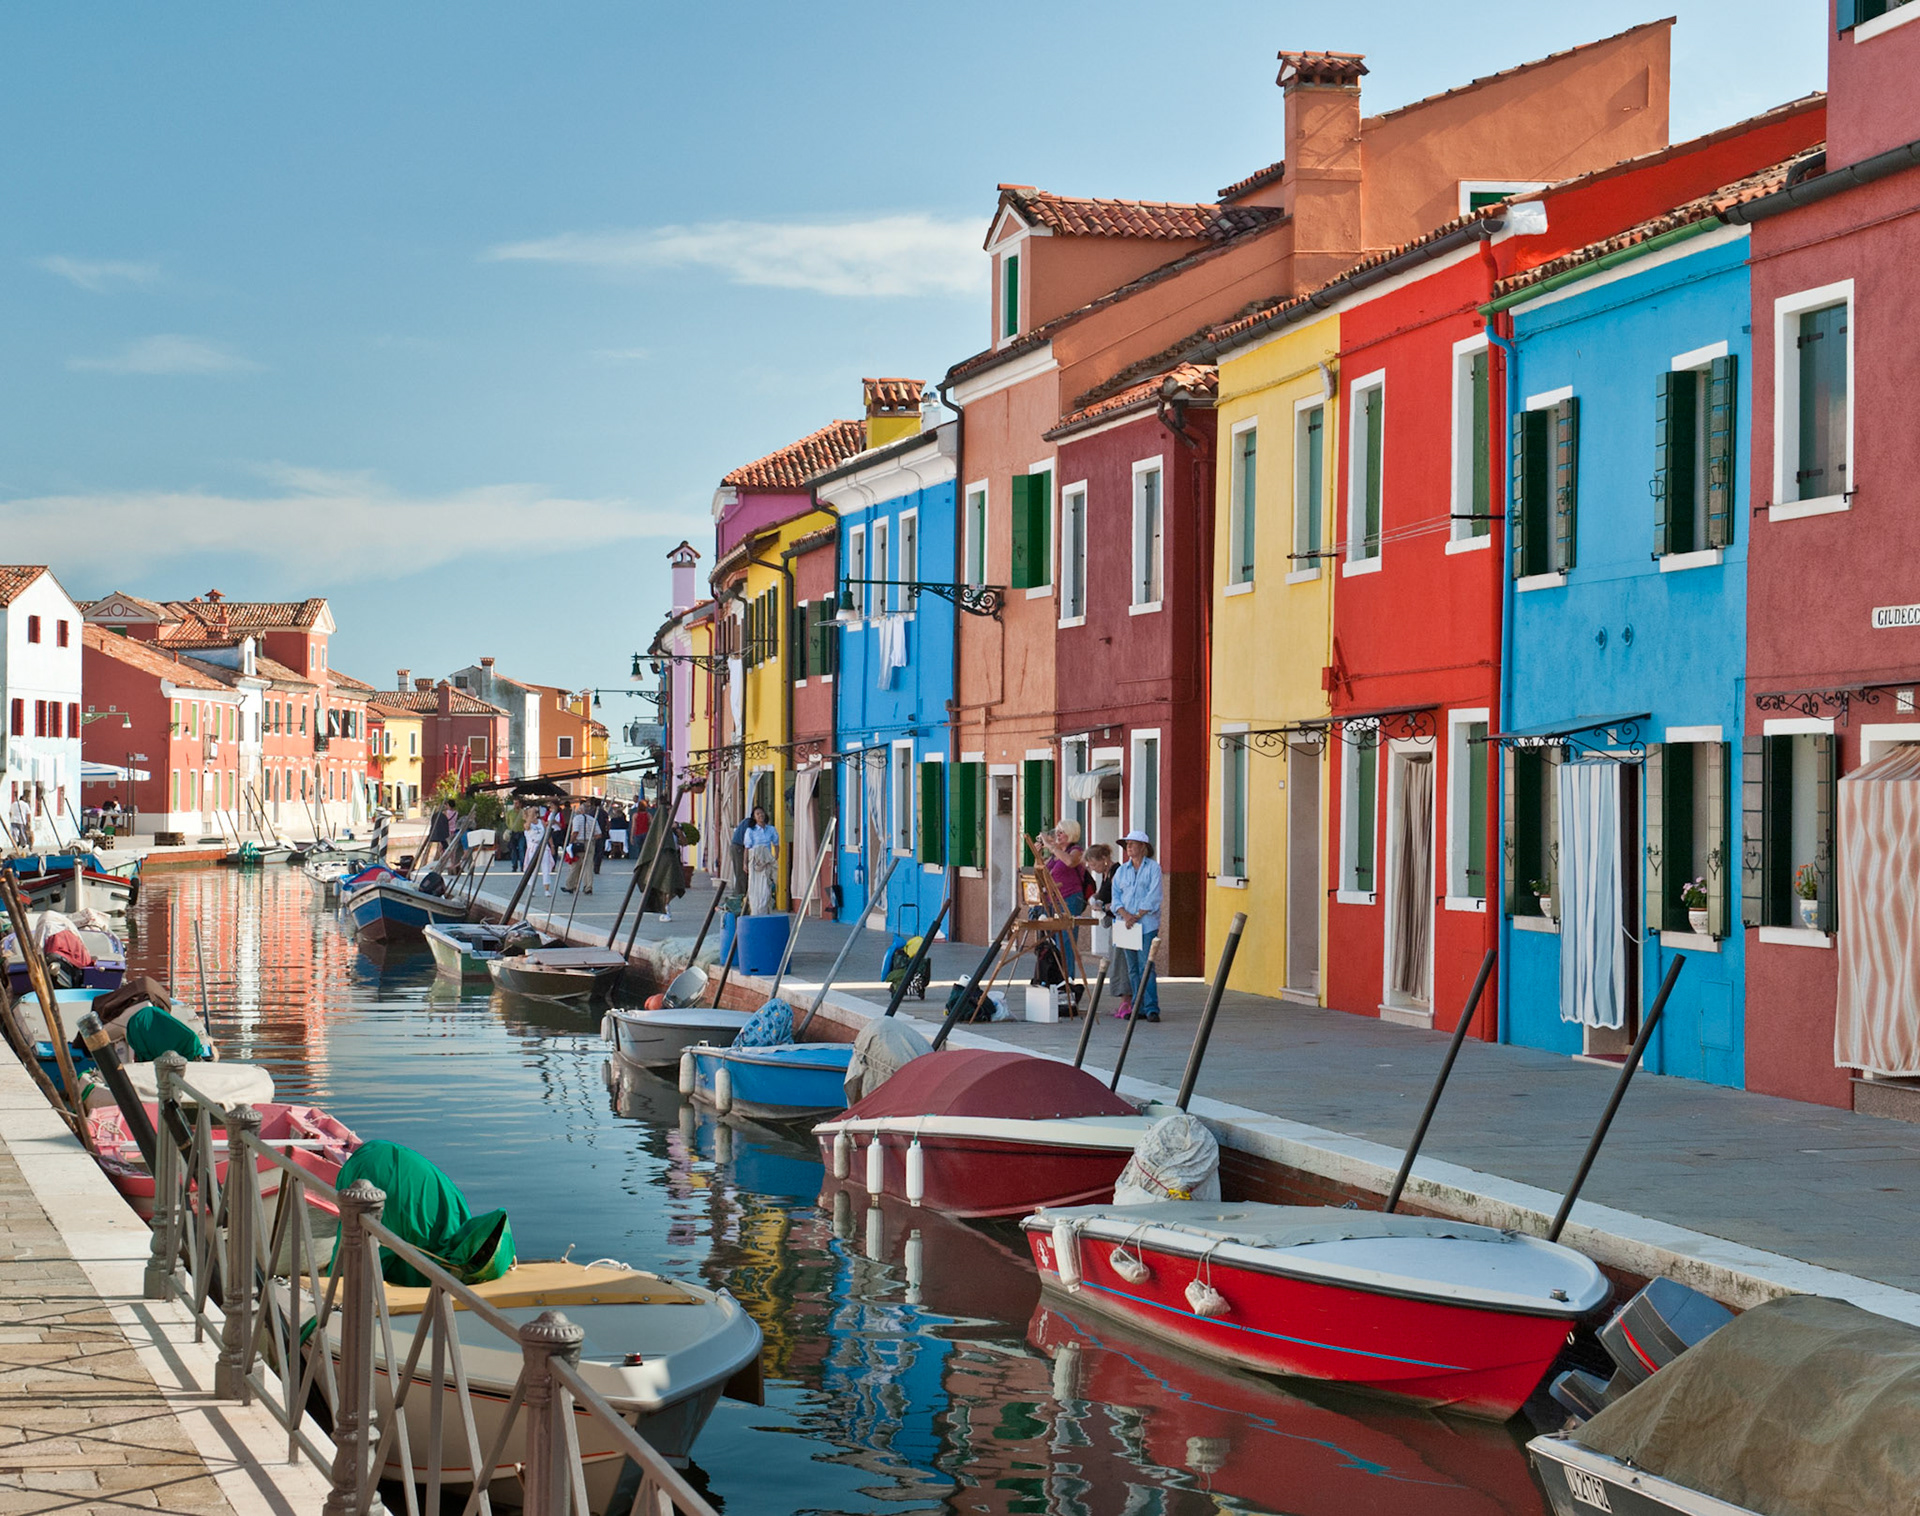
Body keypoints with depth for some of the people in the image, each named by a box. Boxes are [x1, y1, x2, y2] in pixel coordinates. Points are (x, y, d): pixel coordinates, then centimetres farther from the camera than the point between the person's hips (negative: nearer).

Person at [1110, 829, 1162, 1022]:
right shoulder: (1121, 871, 15)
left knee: (1146, 966, -11)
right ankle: (1137, 1007, 9)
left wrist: (1138, 916, -14)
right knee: (1132, 968, 5)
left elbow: (1153, 896, -7)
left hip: (1147, 925, -5)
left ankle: (1151, 1008, -12)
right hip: (1126, 925, 5)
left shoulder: (1153, 868, 1)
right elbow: (1116, 896, 10)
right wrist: (1124, 914, -9)